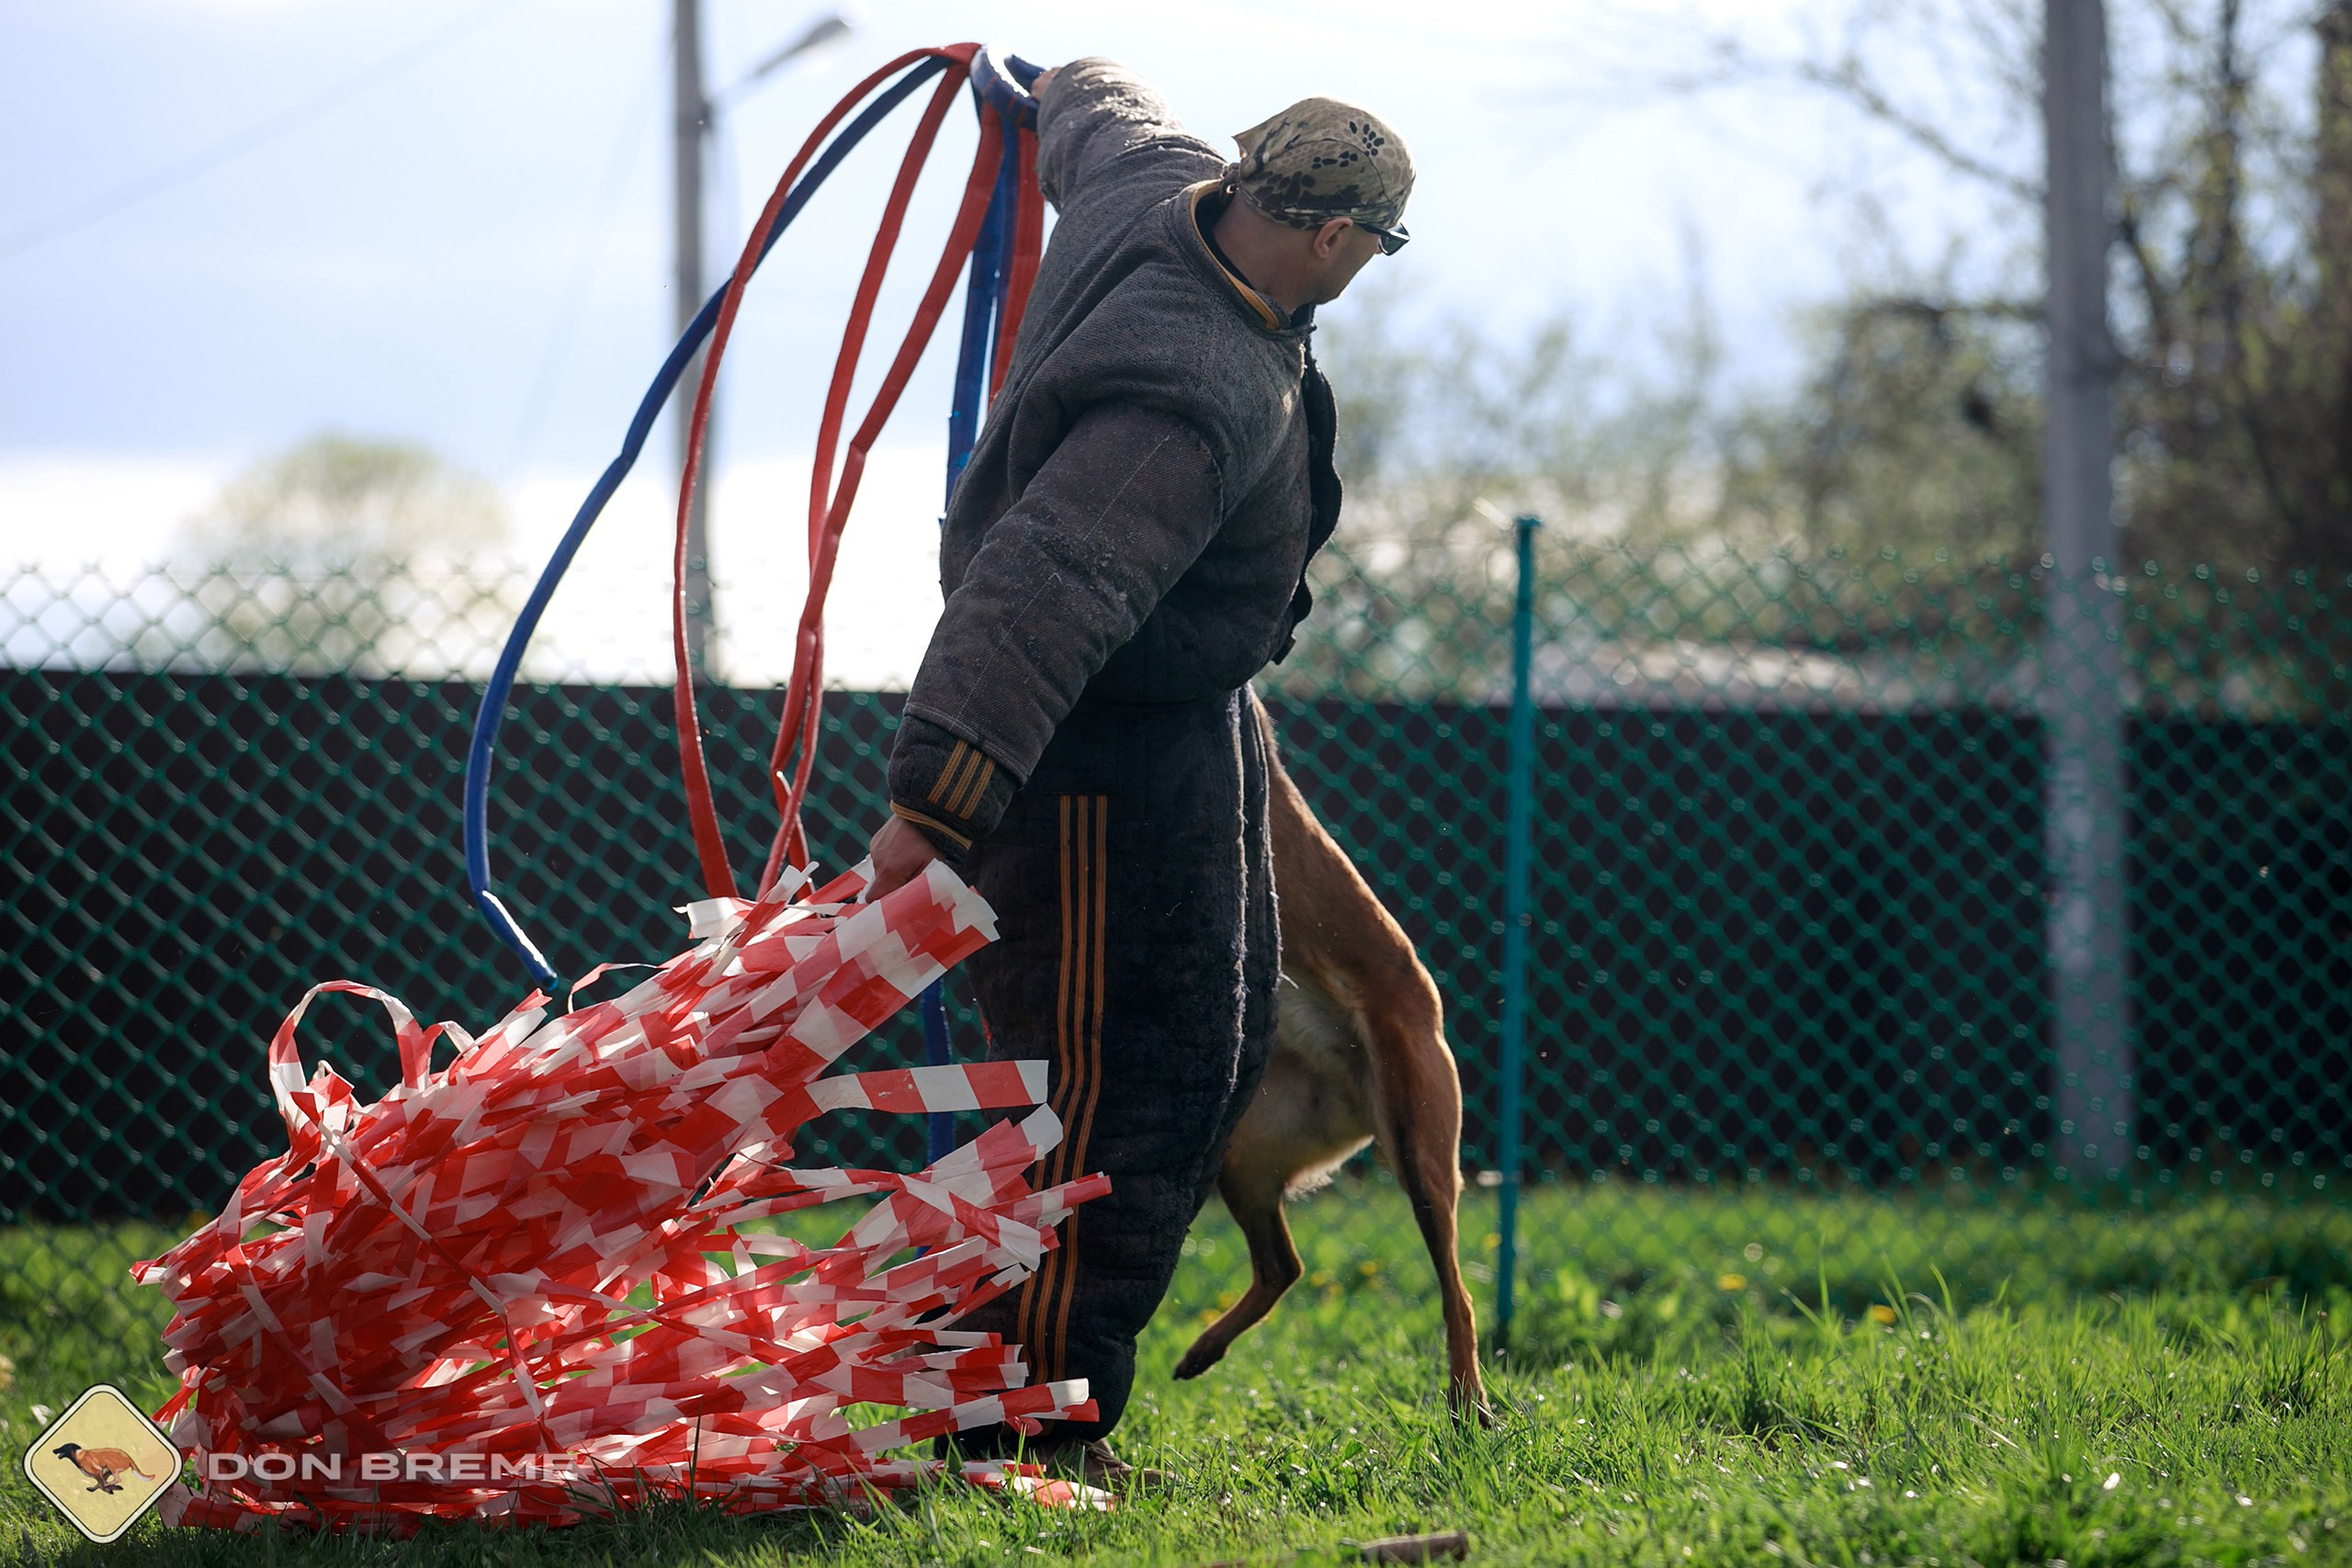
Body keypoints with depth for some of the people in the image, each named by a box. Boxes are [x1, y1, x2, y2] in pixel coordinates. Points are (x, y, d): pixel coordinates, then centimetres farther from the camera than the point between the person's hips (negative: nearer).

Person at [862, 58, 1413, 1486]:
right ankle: (1035, 1419, -3)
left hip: (1192, 719, 12)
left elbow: (1095, 112, 20)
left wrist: (1071, 93, 46)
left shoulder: (1158, 181, -6)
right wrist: (933, 804, -46)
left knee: (1220, 1036, 19)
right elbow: (1038, 590, -41)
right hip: (1105, 749, -12)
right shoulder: (1198, 401, -34)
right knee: (1119, 1081, -9)